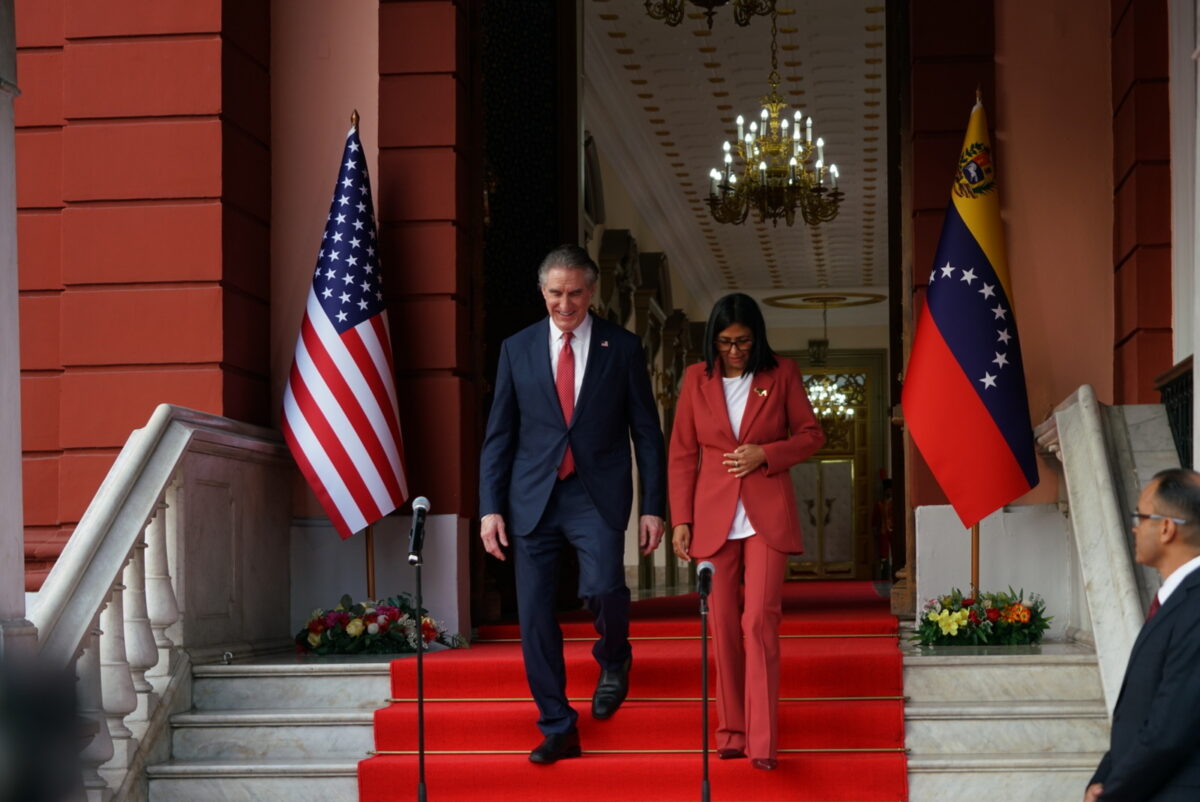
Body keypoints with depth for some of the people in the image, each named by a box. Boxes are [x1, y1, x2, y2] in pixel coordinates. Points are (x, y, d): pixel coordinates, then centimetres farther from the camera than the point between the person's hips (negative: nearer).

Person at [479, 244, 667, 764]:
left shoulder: (622, 347, 4)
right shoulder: (517, 349, 8)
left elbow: (646, 432, 5)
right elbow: (498, 435, 8)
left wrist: (653, 506, -1)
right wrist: (491, 507, 0)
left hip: (597, 495, -2)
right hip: (533, 499, 2)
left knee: (603, 588, -22)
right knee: (534, 615, -1)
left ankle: (613, 661, 12)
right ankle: (558, 730, 11)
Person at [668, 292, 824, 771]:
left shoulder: (781, 374, 2)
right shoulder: (697, 379, 6)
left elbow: (811, 435, 7)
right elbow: (682, 454, 7)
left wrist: (765, 454, -10)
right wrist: (681, 519, 1)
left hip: (767, 515, -2)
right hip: (714, 516, 2)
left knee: (759, 620, -11)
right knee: (723, 626, 4)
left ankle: (762, 741, -11)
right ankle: (731, 732, 13)